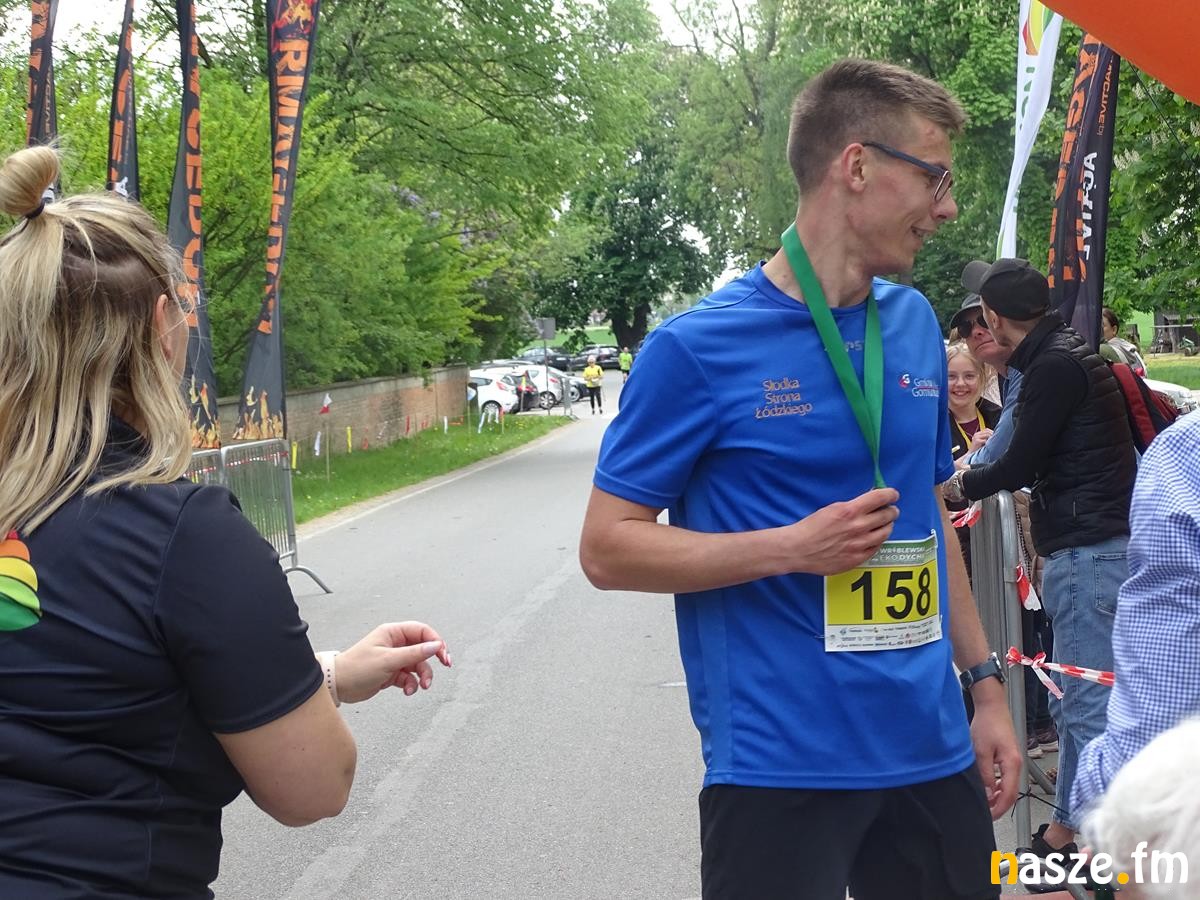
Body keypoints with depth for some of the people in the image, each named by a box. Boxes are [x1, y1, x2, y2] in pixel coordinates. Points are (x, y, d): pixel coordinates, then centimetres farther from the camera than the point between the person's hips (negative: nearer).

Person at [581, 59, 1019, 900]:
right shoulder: (699, 348, -11)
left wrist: (985, 682, 13)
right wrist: (792, 548, -19)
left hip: (932, 751, 6)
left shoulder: (916, 323, 7)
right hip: (780, 767, -6)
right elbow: (607, 548, -9)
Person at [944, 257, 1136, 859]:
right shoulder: (1067, 352, 15)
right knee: (1073, 701, 16)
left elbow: (1020, 467, -12)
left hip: (1088, 553, -11)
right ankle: (1065, 830, 26)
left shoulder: (1054, 367, -16)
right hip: (1094, 545, 11)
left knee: (1088, 705, -9)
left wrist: (960, 485, 5)